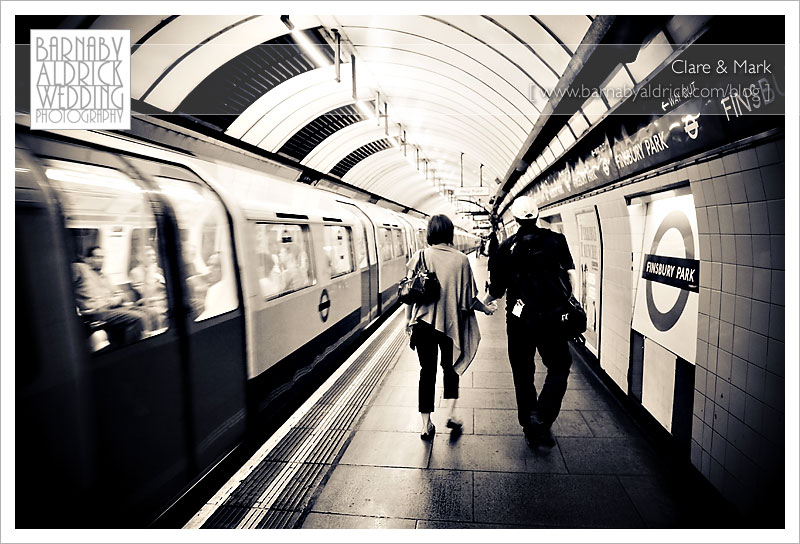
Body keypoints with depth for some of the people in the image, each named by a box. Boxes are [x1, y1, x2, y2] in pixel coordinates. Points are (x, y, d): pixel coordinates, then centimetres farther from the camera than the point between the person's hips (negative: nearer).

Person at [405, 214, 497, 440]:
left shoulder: (420, 256, -5)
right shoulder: (460, 259, -8)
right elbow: (468, 298, -5)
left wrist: (408, 319, 11)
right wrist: (485, 308, 14)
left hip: (423, 323, 1)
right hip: (450, 322, -1)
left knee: (427, 370, 11)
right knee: (450, 367, 22)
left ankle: (426, 425, 16)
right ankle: (451, 413, 15)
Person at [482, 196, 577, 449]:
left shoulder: (506, 248, 1)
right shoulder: (556, 240, 2)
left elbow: (497, 290, 3)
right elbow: (571, 274, -1)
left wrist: (484, 301, 23)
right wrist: (567, 303, 14)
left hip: (519, 320, 1)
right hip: (551, 318, -1)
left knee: (523, 374, 13)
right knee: (559, 367, 13)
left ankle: (530, 428, 22)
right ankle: (542, 419, -4)